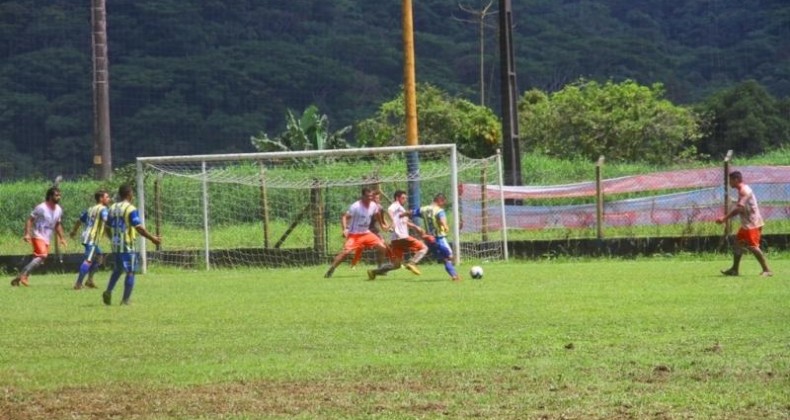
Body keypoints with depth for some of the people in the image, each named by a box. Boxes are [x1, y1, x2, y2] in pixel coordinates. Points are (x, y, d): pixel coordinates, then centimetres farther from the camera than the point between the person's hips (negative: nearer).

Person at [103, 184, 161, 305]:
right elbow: (139, 227, -18)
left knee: (118, 269, 22)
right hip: (128, 245, -7)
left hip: (116, 245, 7)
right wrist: (153, 238, -11)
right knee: (130, 272, 1)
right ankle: (126, 300, -1)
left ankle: (108, 291, 4)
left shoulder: (112, 208, 8)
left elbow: (108, 227, 15)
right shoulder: (130, 209, -13)